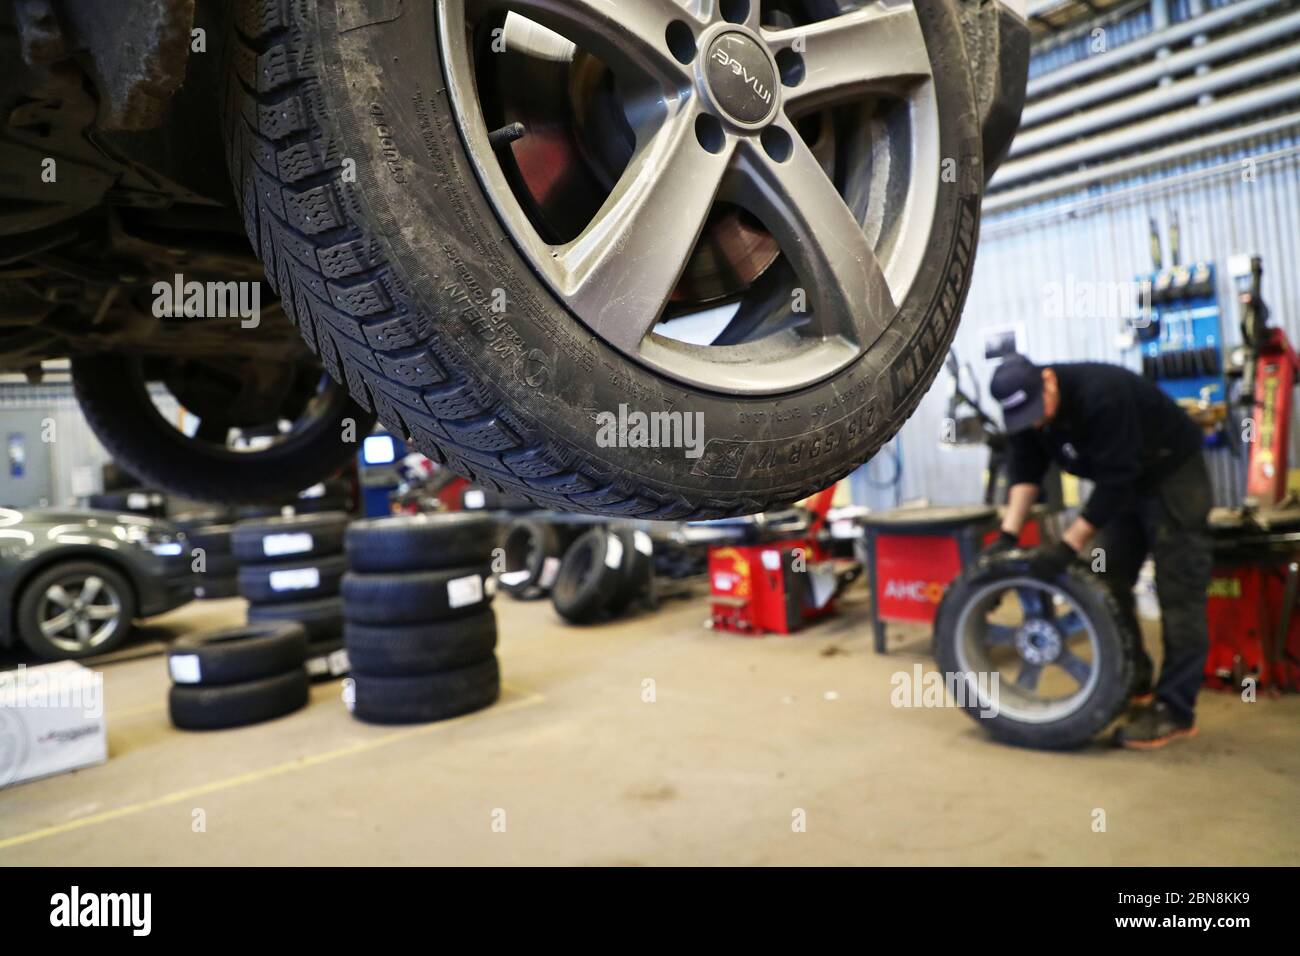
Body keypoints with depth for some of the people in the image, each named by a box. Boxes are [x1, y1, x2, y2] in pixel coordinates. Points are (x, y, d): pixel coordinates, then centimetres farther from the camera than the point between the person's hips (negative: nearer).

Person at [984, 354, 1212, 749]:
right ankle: (1133, 689, 18)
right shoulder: (1027, 408, -12)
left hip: (1173, 475, -7)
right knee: (1110, 589, 6)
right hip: (1122, 485, 8)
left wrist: (1069, 545, -33)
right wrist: (1008, 534, -22)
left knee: (1178, 595, -7)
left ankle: (1174, 711, -3)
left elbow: (1115, 479, -34)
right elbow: (1025, 472, -11)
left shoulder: (1101, 394, -35)